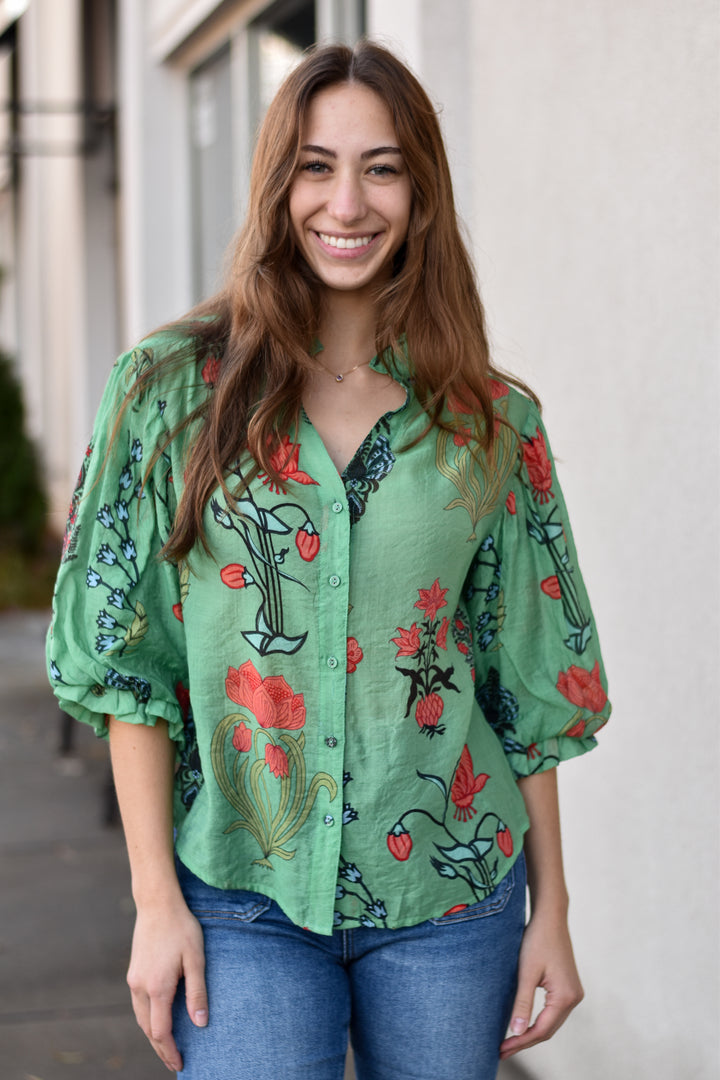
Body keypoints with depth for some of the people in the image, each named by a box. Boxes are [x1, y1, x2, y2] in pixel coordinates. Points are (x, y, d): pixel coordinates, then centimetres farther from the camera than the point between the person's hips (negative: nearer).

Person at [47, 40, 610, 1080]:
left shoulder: (495, 422, 2)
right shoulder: (175, 388, -3)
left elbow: (529, 686, 6)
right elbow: (131, 660, -3)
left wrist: (552, 910, 5)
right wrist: (156, 901, -7)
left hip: (450, 896, 2)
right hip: (245, 902, -1)